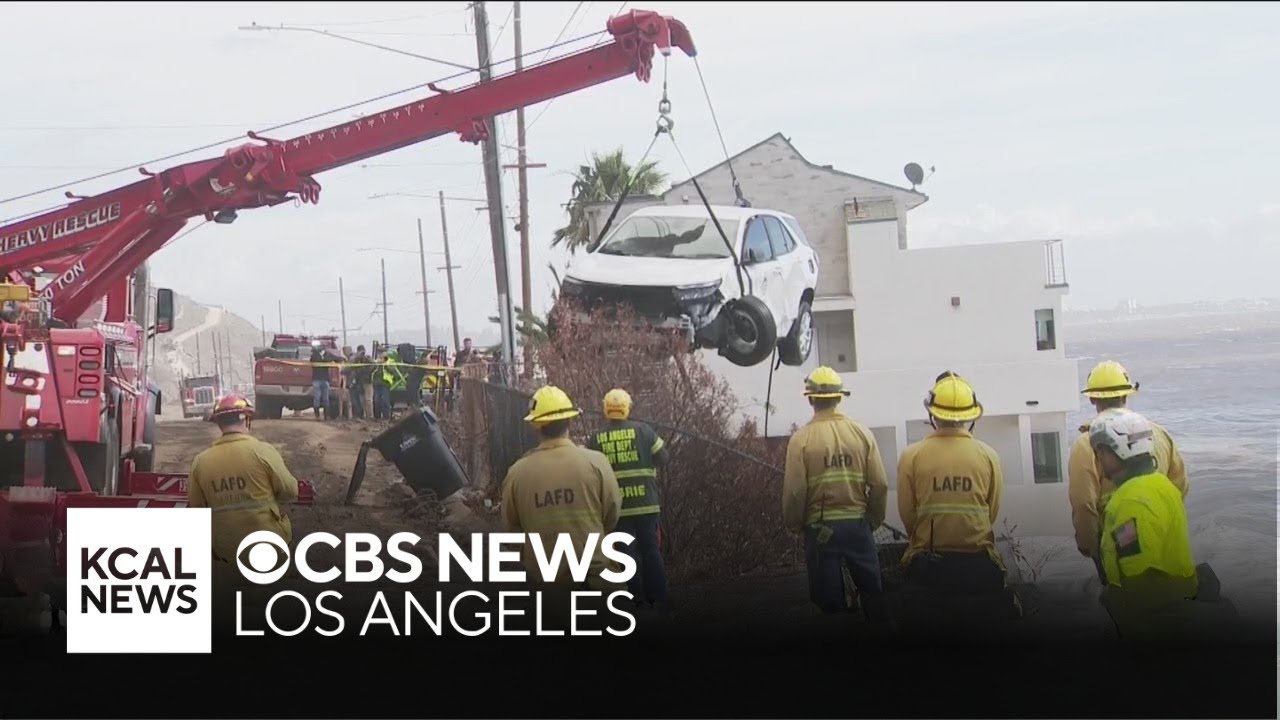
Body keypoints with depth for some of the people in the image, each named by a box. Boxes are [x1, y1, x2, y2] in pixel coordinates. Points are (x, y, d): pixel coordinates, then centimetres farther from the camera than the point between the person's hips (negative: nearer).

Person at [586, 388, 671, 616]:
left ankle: (638, 601, 9)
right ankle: (659, 600, 9)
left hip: (615, 506, 0)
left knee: (626, 554, 8)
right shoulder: (643, 430, -3)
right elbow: (663, 459, 3)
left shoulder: (595, 438, -1)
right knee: (651, 550, 9)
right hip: (645, 503, 0)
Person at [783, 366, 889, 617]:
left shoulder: (801, 439, -8)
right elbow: (880, 486, -2)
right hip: (857, 525, 2)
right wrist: (873, 521, 13)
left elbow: (794, 492, -10)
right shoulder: (862, 433, -1)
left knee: (829, 600, 5)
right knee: (872, 592, 10)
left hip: (820, 528, -2)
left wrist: (795, 526, 7)